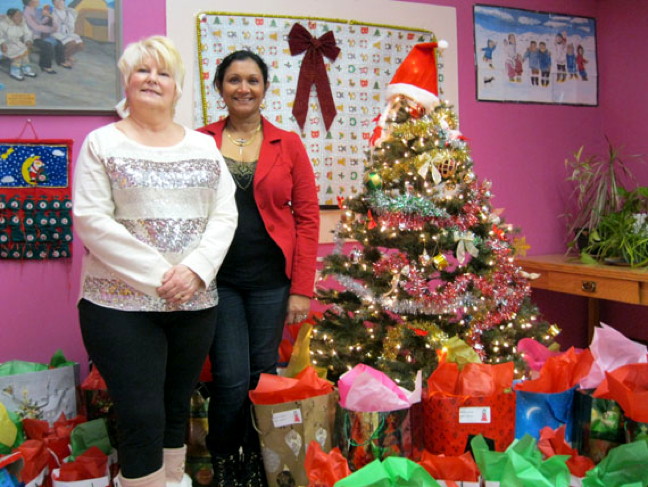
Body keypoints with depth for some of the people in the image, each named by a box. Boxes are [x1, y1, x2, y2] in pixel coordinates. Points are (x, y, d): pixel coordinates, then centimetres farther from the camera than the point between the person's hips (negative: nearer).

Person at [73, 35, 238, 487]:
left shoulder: (204, 145, 11)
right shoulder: (102, 142, 1)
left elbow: (225, 215, 3)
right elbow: (91, 220, -9)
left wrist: (196, 270, -14)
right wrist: (158, 276, -16)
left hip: (195, 302, 3)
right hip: (121, 304, -3)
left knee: (177, 407, 14)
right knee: (142, 417, -4)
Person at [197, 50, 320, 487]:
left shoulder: (288, 144, 4)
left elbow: (308, 217, 1)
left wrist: (301, 288, -4)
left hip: (270, 278, 1)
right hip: (217, 278, -1)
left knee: (263, 375, 8)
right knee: (231, 379, -2)